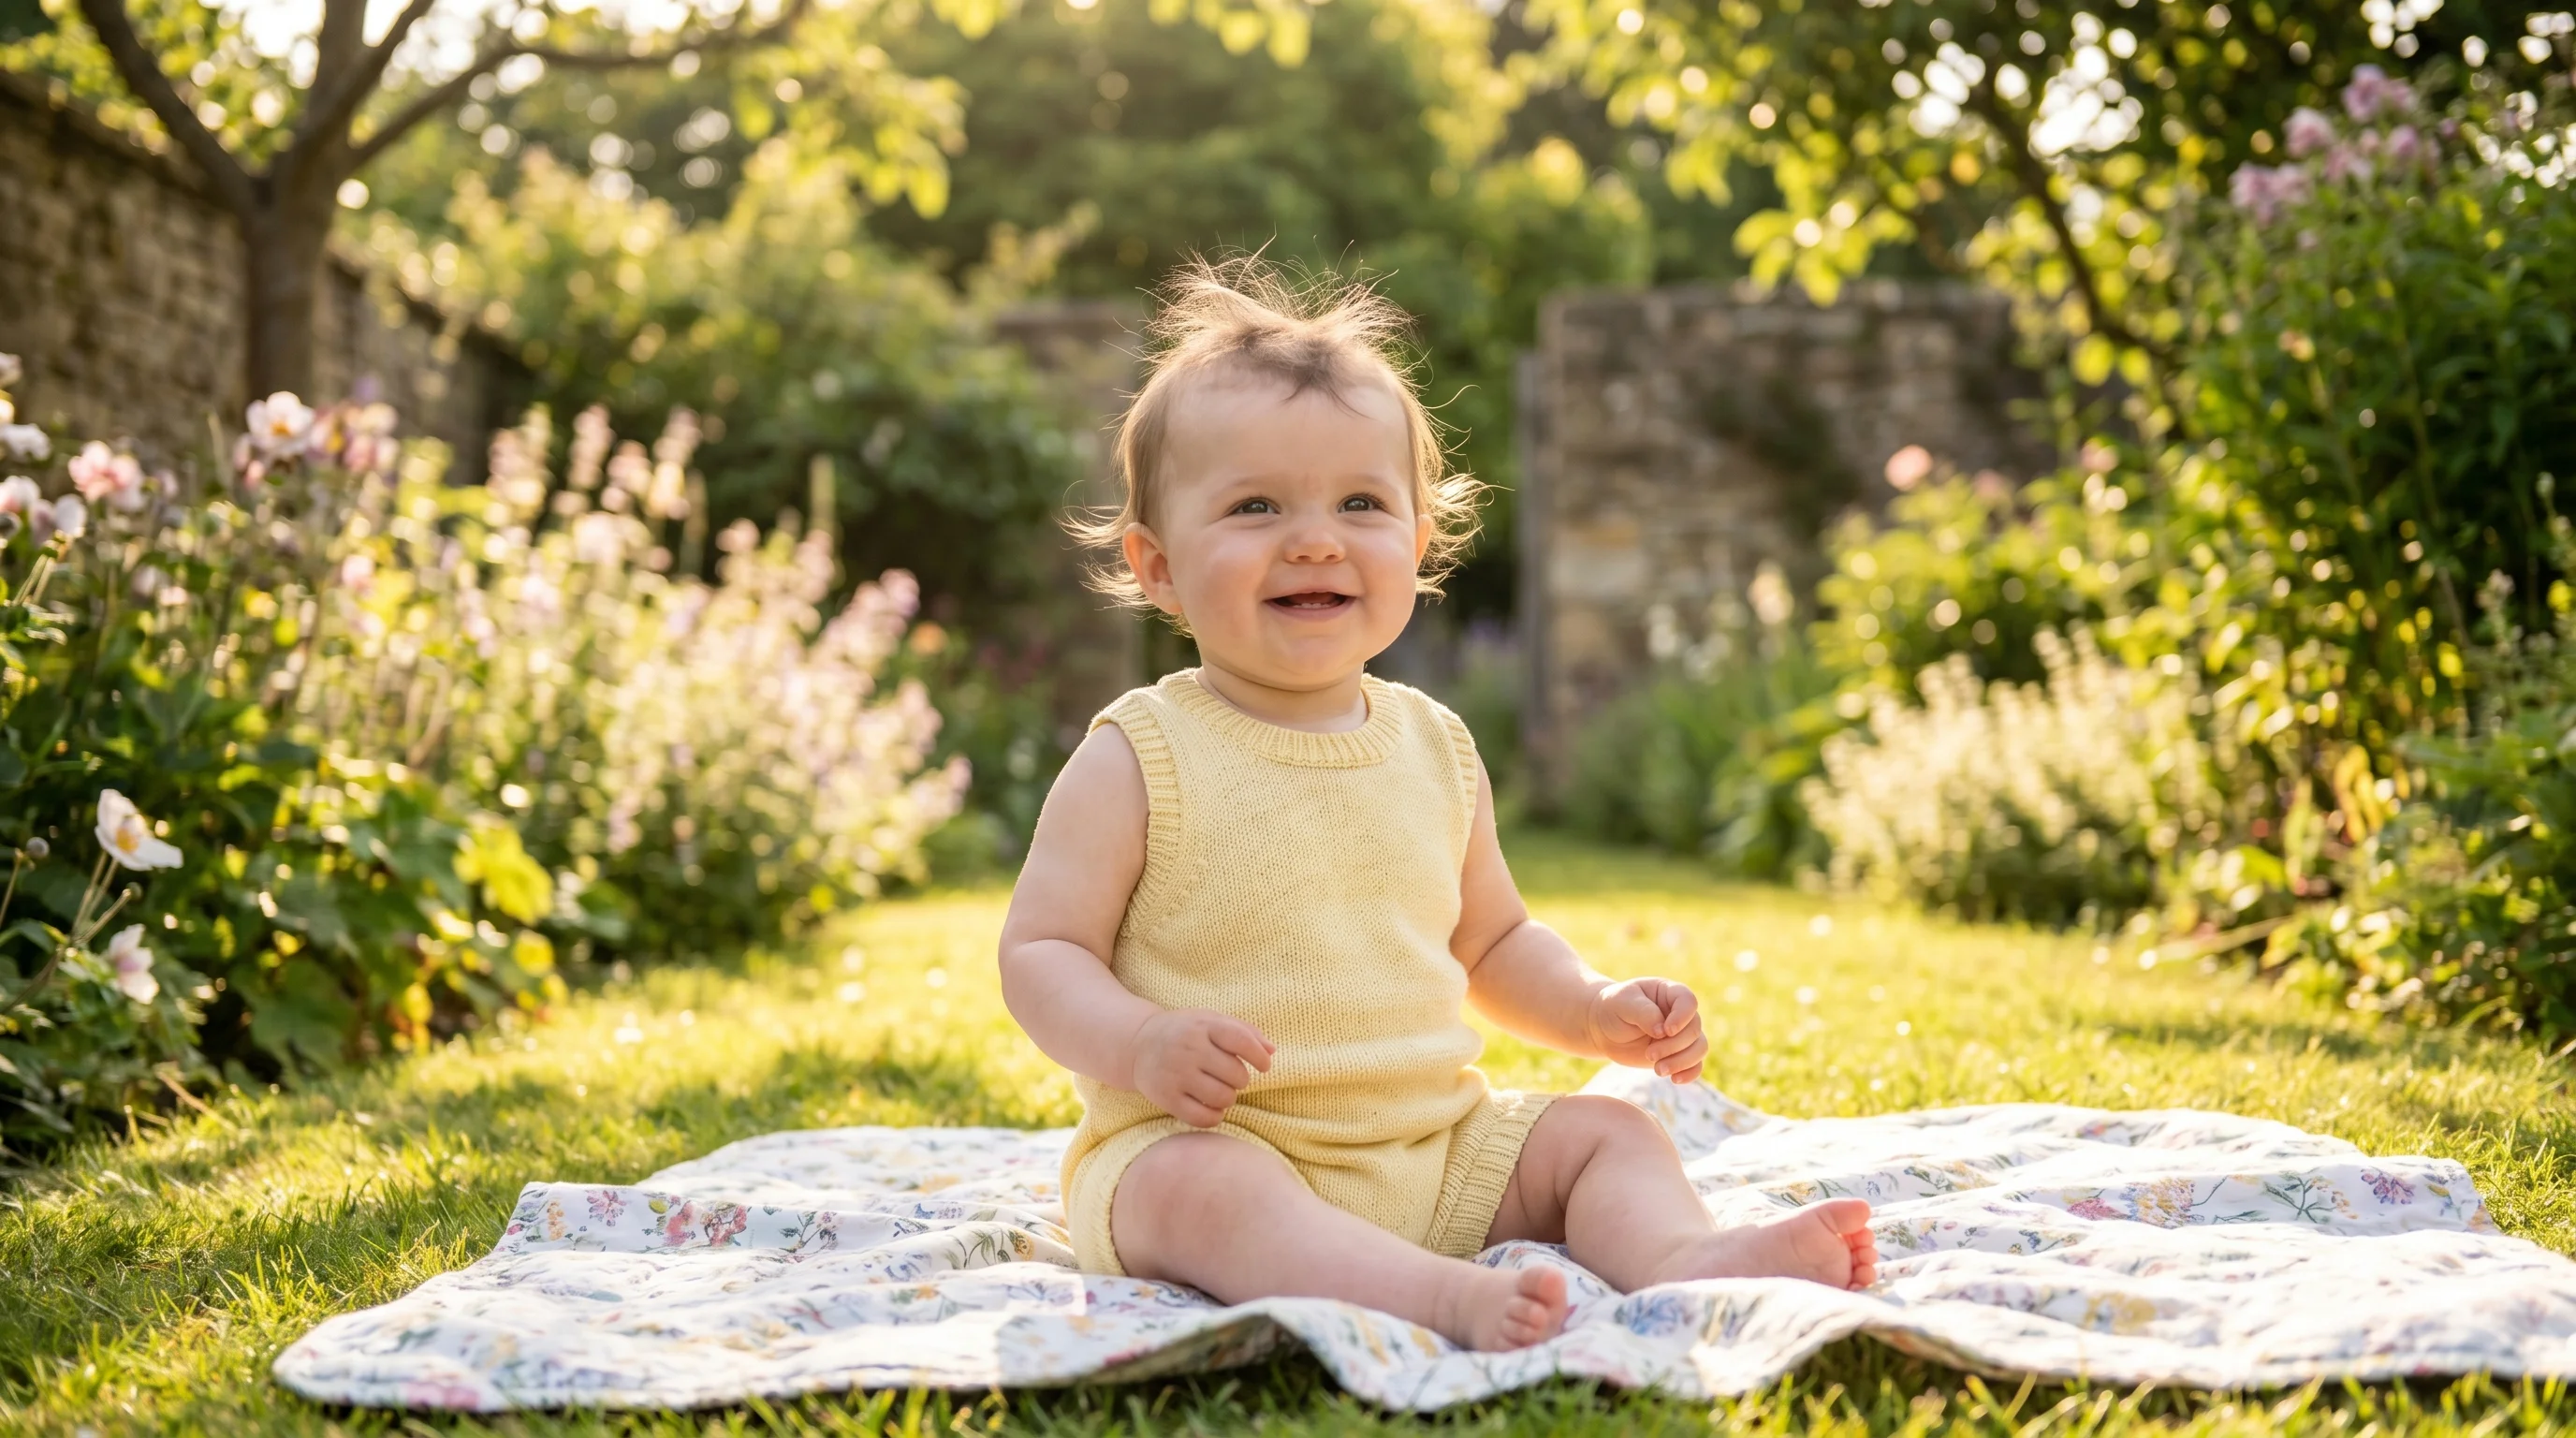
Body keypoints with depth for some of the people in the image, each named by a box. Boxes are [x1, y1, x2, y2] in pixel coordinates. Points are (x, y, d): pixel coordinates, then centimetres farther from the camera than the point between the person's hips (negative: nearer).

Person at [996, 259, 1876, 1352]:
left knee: (1608, 1131, -4)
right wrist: (1142, 1045, -27)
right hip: (1200, 1139, -6)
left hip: (1436, 1146, 6)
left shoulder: (1435, 750, 10)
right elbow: (1041, 951, -7)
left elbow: (1493, 941, 23)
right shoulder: (1140, 760, -7)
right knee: (1197, 1186, -36)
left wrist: (1596, 1012, 5)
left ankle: (1687, 1259, -31)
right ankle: (1444, 1300, -53)